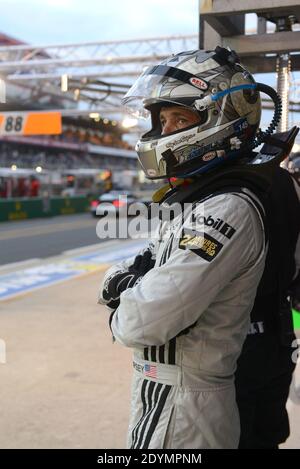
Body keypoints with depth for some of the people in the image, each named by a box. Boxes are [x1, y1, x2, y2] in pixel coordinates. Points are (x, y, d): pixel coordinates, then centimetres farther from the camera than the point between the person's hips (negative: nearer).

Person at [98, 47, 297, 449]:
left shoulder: (230, 210, -24)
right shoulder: (188, 197, 7)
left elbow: (143, 322, -30)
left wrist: (120, 314, -8)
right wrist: (126, 276, -12)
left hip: (184, 415, -8)